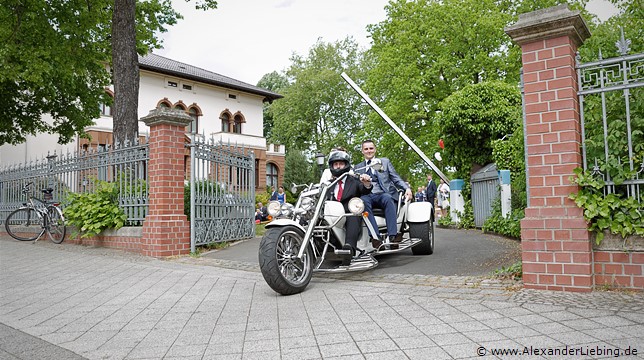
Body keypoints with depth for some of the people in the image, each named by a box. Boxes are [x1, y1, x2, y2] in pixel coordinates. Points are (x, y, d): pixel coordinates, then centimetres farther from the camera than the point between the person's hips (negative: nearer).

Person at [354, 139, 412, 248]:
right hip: (367, 195, 0)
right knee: (363, 200, -36)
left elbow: (396, 178, 15)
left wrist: (407, 188, -3)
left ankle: (392, 235, -43)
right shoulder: (358, 167, 25)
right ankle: (375, 237, -45)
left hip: (383, 194, 0)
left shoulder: (385, 161, 23)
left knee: (387, 198, -37)